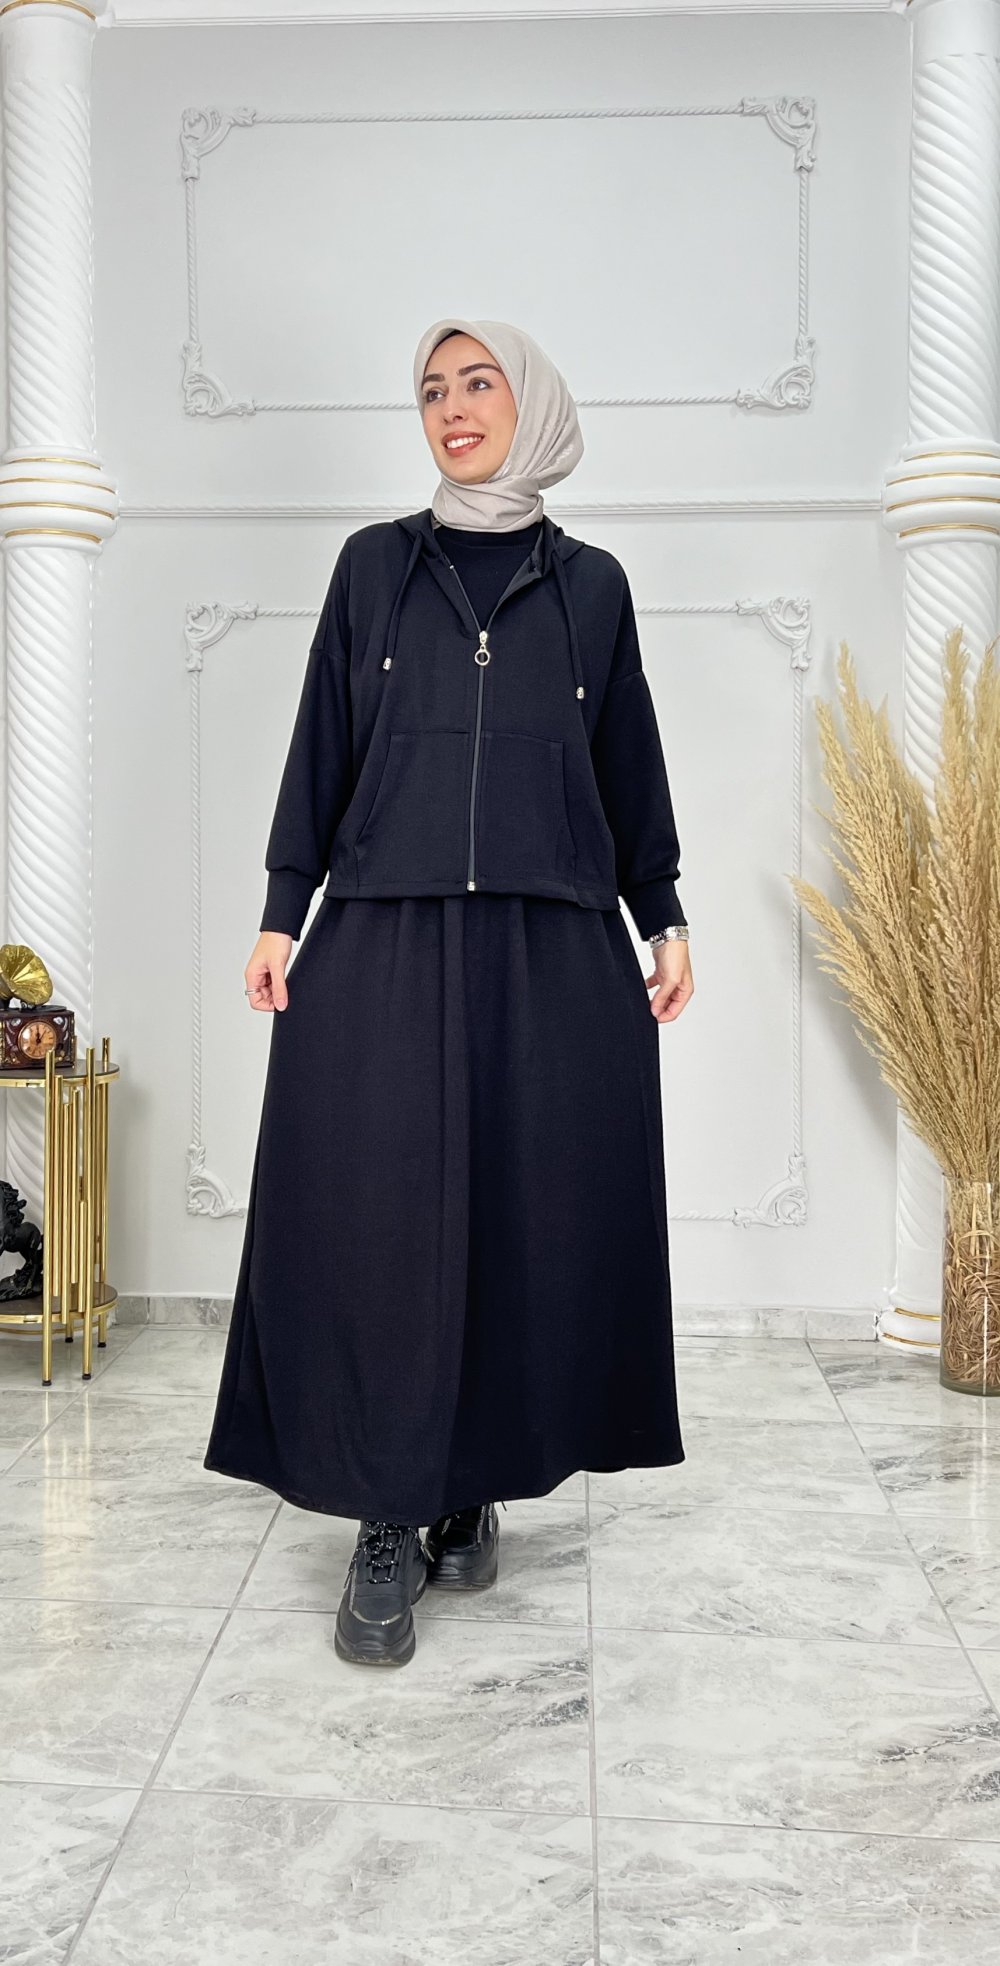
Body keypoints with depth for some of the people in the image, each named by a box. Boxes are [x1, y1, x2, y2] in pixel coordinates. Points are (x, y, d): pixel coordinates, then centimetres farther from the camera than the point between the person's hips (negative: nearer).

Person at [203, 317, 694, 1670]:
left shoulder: (591, 584, 12)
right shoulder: (374, 565, 11)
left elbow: (630, 765, 14)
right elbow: (322, 745, 8)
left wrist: (664, 921, 9)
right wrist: (282, 912, 2)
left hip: (555, 958, 1)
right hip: (384, 948, -1)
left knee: (535, 1222, 1)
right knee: (378, 1221, -5)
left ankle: (475, 1487, 18)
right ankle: (386, 1525, 5)